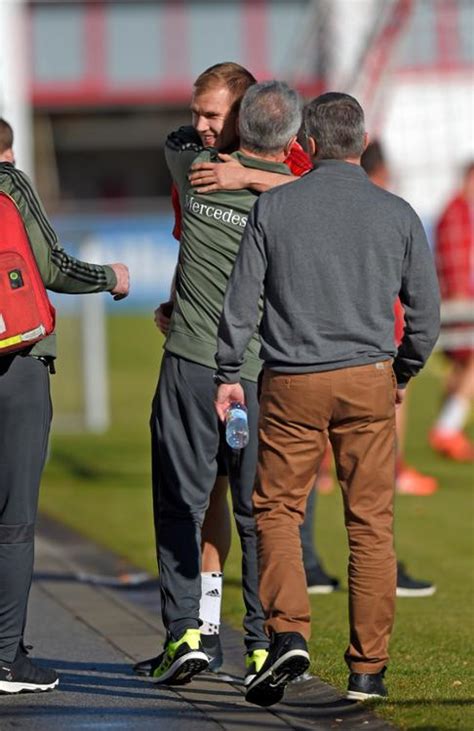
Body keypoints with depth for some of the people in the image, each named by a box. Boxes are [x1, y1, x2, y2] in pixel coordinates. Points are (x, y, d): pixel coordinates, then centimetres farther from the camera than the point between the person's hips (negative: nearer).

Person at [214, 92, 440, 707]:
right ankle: (368, 668, 6)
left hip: (291, 382, -1)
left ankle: (288, 634, -11)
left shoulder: (273, 207, -1)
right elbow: (426, 310, 7)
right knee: (371, 524, 5)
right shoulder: (398, 215, 2)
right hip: (368, 380, 1)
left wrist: (229, 373, 10)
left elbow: (242, 298, 0)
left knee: (277, 509, 9)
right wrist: (403, 373, 22)